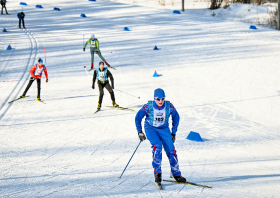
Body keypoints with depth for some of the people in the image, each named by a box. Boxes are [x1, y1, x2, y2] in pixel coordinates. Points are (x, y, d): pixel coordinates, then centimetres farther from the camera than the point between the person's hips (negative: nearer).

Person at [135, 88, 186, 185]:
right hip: (151, 128, -2)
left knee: (171, 150, -10)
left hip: (164, 129, 2)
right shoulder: (148, 106, -19)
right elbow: (138, 117, -3)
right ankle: (157, 172, -16)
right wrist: (139, 132, 0)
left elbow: (176, 117, 5)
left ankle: (176, 174, 6)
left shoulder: (169, 106, -15)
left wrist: (173, 132, 6)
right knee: (157, 146, -27)